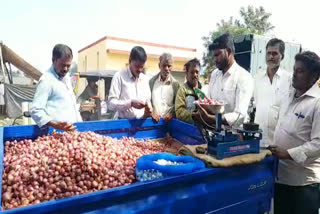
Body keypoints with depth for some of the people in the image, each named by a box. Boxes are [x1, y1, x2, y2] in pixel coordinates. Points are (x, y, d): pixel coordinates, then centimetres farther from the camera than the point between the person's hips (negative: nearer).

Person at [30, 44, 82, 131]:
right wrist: (54, 124, -32)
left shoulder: (66, 77, 15)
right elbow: (35, 110, -18)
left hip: (73, 130, 7)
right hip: (58, 133, -7)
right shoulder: (46, 80, -12)